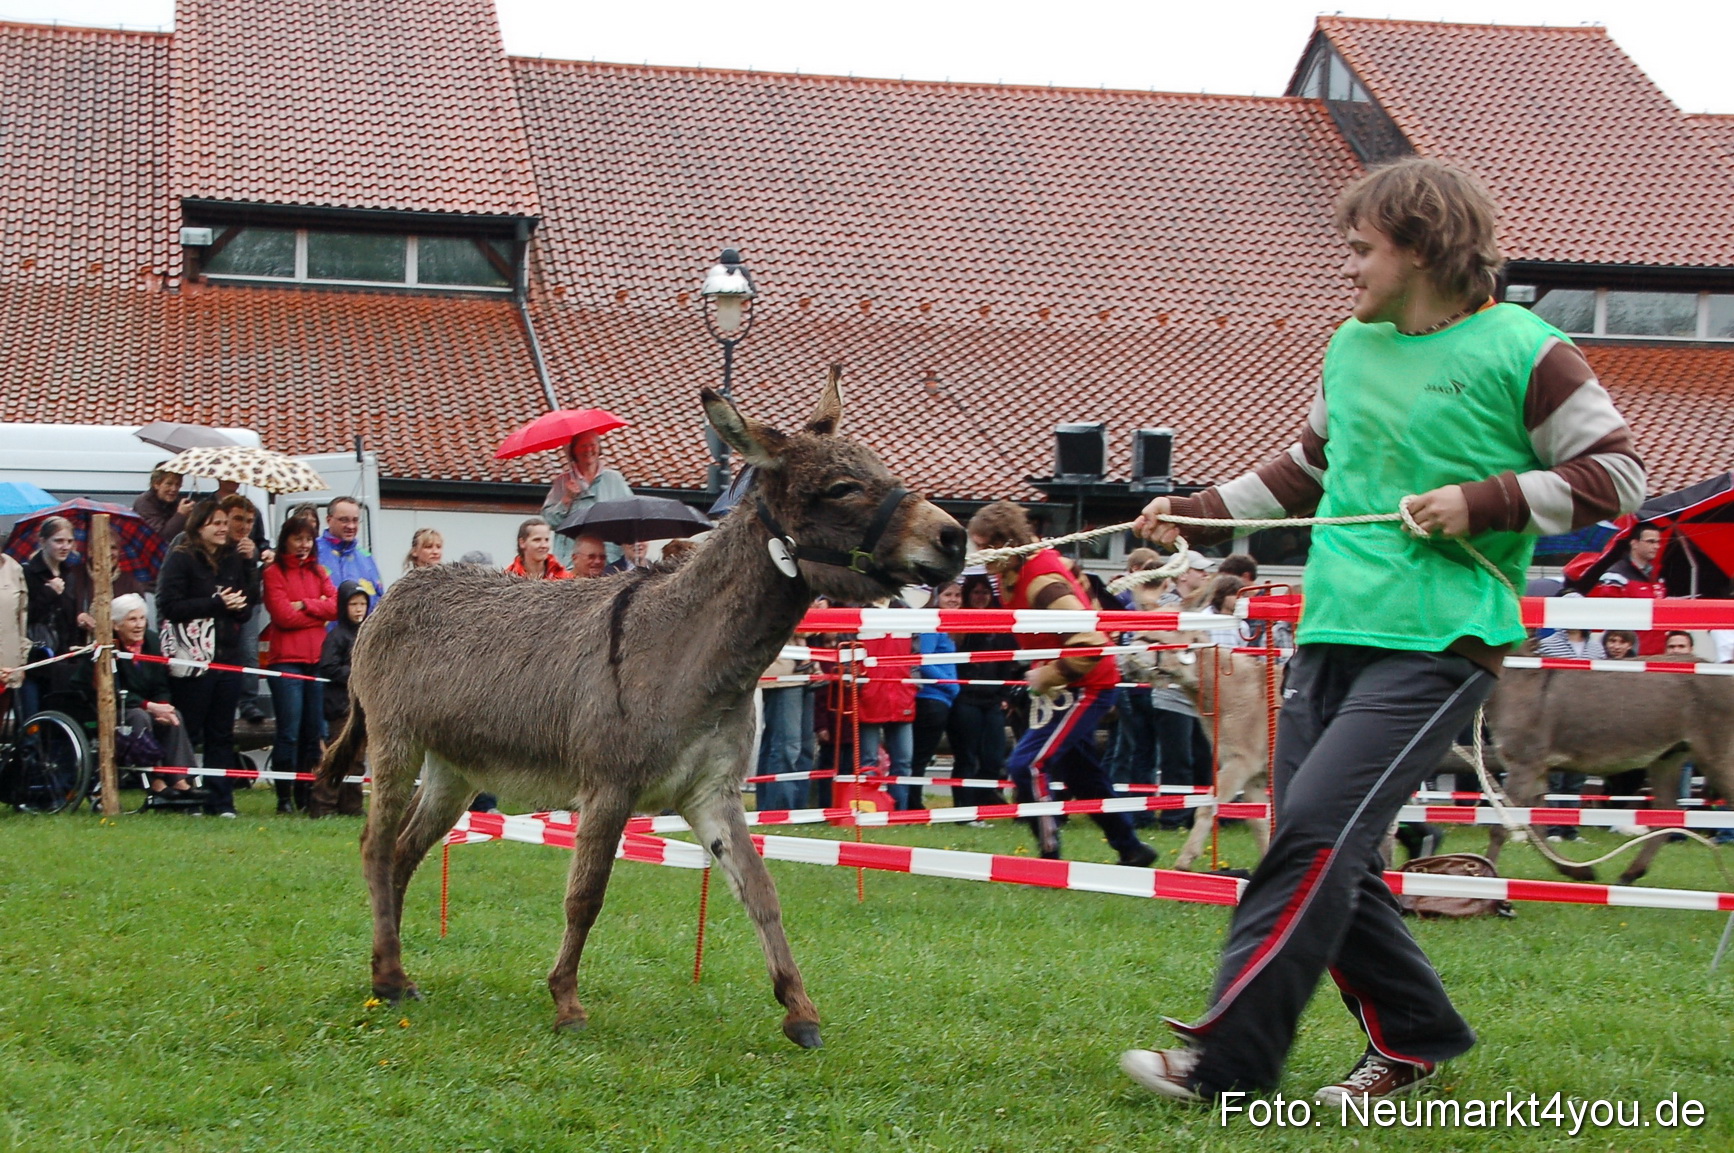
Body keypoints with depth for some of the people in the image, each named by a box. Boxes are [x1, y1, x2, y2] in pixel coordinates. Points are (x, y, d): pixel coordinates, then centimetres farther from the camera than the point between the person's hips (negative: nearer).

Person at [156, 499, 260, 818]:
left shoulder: (234, 561, 15)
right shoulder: (180, 559, -3)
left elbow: (248, 605, 19)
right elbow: (169, 606, -12)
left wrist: (238, 606, -5)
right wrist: (216, 604, -13)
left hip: (228, 658, 5)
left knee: (222, 734, 7)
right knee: (188, 733, -2)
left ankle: (221, 801, 10)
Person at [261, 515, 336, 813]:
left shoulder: (318, 572, 17)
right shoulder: (274, 573, 1)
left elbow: (336, 605, 3)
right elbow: (283, 615, -9)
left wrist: (305, 605, -9)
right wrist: (319, 612, -1)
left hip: (317, 659, 5)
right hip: (286, 659, -5)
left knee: (313, 732, 5)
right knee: (289, 732, -8)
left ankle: (306, 794, 12)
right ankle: (285, 797, -4)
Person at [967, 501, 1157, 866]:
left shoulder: (1043, 582, -27)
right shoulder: (1016, 574, 2)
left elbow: (1089, 644, -33)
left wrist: (1047, 676, -22)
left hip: (1085, 687, -10)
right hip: (1068, 686, 10)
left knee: (1027, 765, -16)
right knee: (1082, 775, 19)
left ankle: (1049, 855, -10)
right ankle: (1131, 850, 33)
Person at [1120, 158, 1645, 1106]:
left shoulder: (1521, 351, -5)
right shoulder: (1351, 347, 13)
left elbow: (1616, 475, -4)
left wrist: (1484, 502, -14)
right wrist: (1197, 514, 19)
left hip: (1438, 642, -7)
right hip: (1332, 630, 7)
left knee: (1318, 825, -18)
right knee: (1325, 852, 3)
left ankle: (1226, 1059, -16)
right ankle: (1412, 1038, 20)